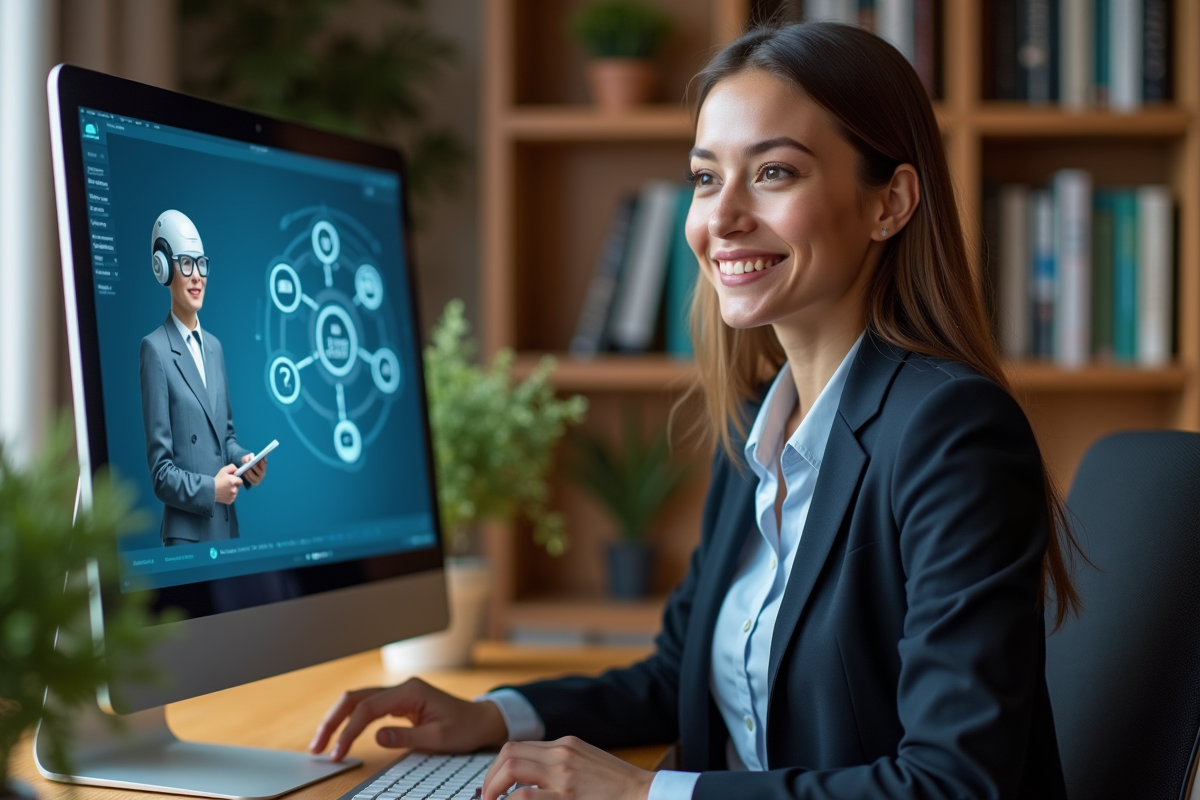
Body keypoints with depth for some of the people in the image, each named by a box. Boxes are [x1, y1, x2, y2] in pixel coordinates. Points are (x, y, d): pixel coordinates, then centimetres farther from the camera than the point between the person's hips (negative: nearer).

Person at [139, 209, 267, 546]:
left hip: (227, 525, 7)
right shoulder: (155, 349, -10)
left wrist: (244, 459, 2)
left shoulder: (215, 347, 14)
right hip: (187, 533, -7)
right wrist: (210, 489, -20)